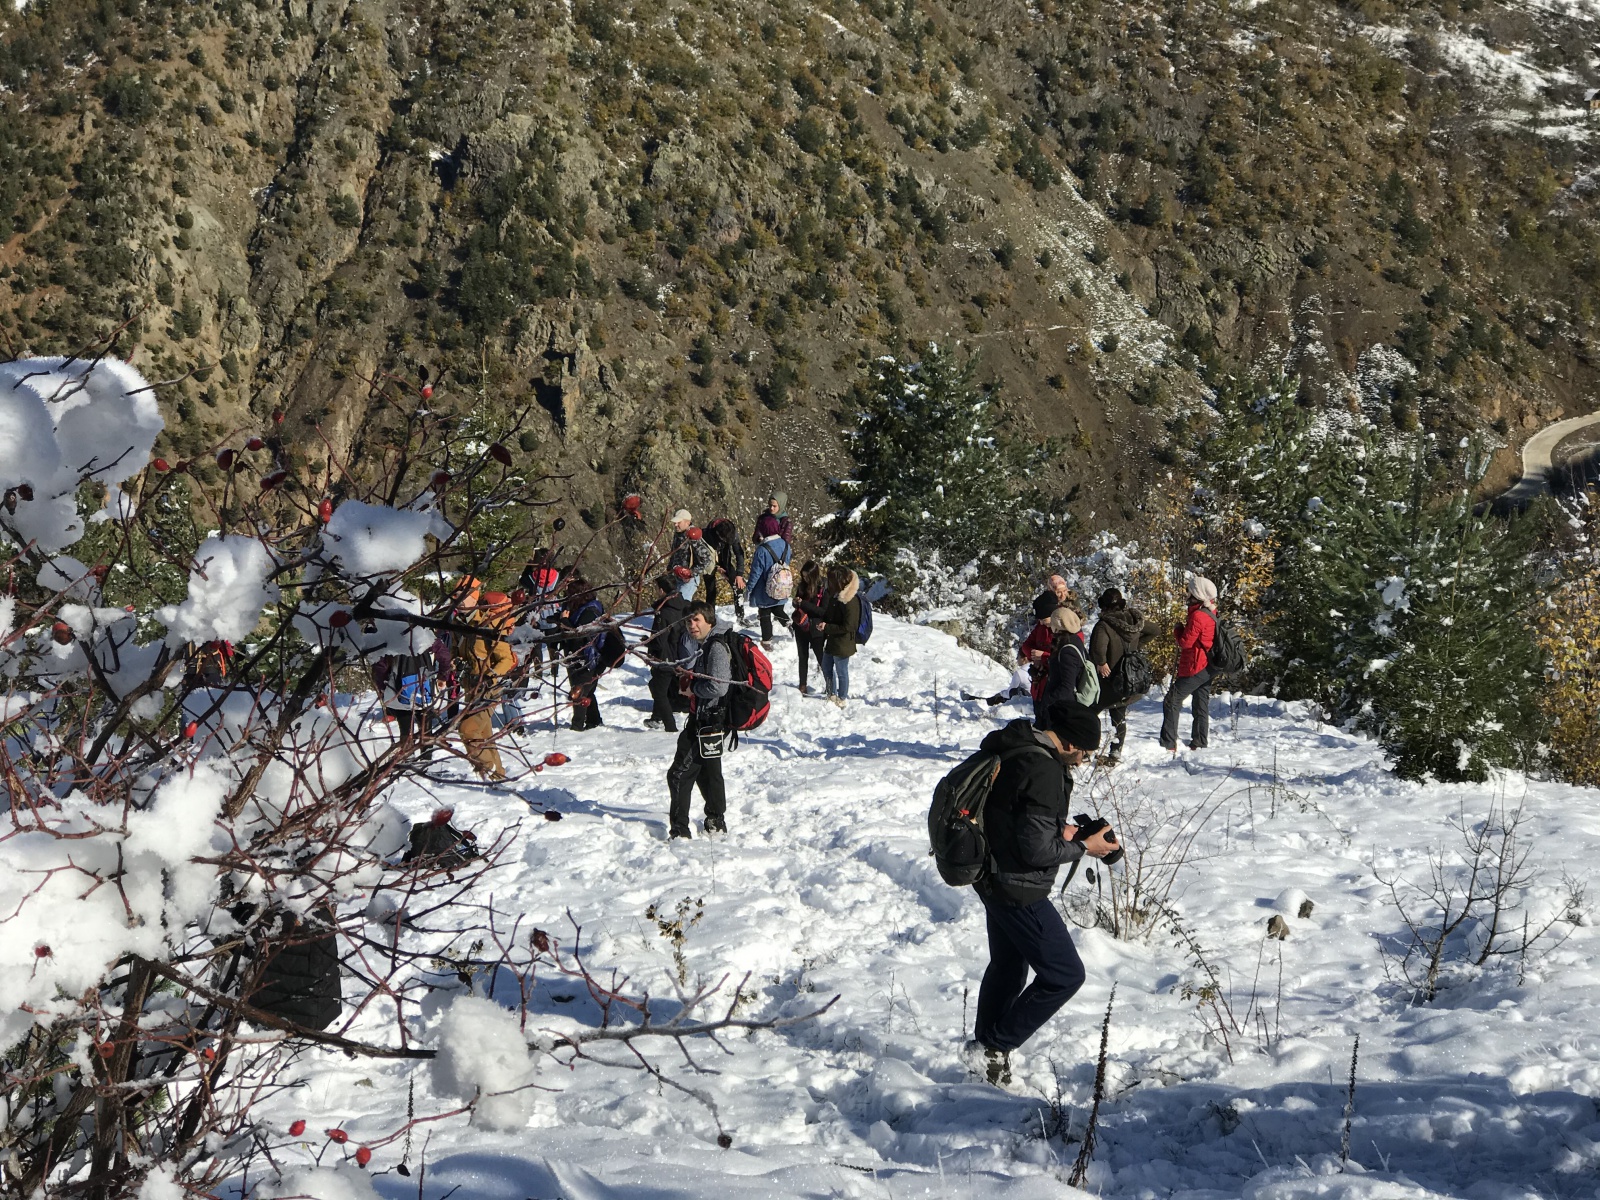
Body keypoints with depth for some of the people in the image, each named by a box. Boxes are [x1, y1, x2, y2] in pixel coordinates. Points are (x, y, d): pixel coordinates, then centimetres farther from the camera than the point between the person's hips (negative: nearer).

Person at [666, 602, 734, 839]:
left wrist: (693, 688, -12)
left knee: (679, 774, -11)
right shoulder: (705, 644, 13)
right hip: (704, 719, 11)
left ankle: (679, 829, -9)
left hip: (708, 720, -11)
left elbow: (718, 686, -26)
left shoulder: (717, 647, -19)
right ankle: (716, 821, 36)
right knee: (707, 772, 23)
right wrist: (690, 678, 9)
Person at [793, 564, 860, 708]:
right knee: (826, 668, 22)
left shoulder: (850, 601, -26)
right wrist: (802, 605, 6)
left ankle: (842, 699, 24)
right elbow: (824, 612, 10)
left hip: (842, 644, -9)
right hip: (830, 641, 9)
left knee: (841, 672, 8)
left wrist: (827, 627, -23)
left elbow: (848, 627, -26)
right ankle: (832, 694, 39)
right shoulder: (833, 595, 1)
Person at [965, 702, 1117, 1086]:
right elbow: (1036, 850, -24)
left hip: (993, 878, 10)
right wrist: (1083, 847, -10)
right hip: (1018, 890, -10)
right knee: (1064, 974, -2)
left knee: (1007, 967, 26)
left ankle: (985, 1046, 39)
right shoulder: (1045, 772, -26)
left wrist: (1058, 832, 11)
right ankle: (994, 1048, 3)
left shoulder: (1011, 749, 4)